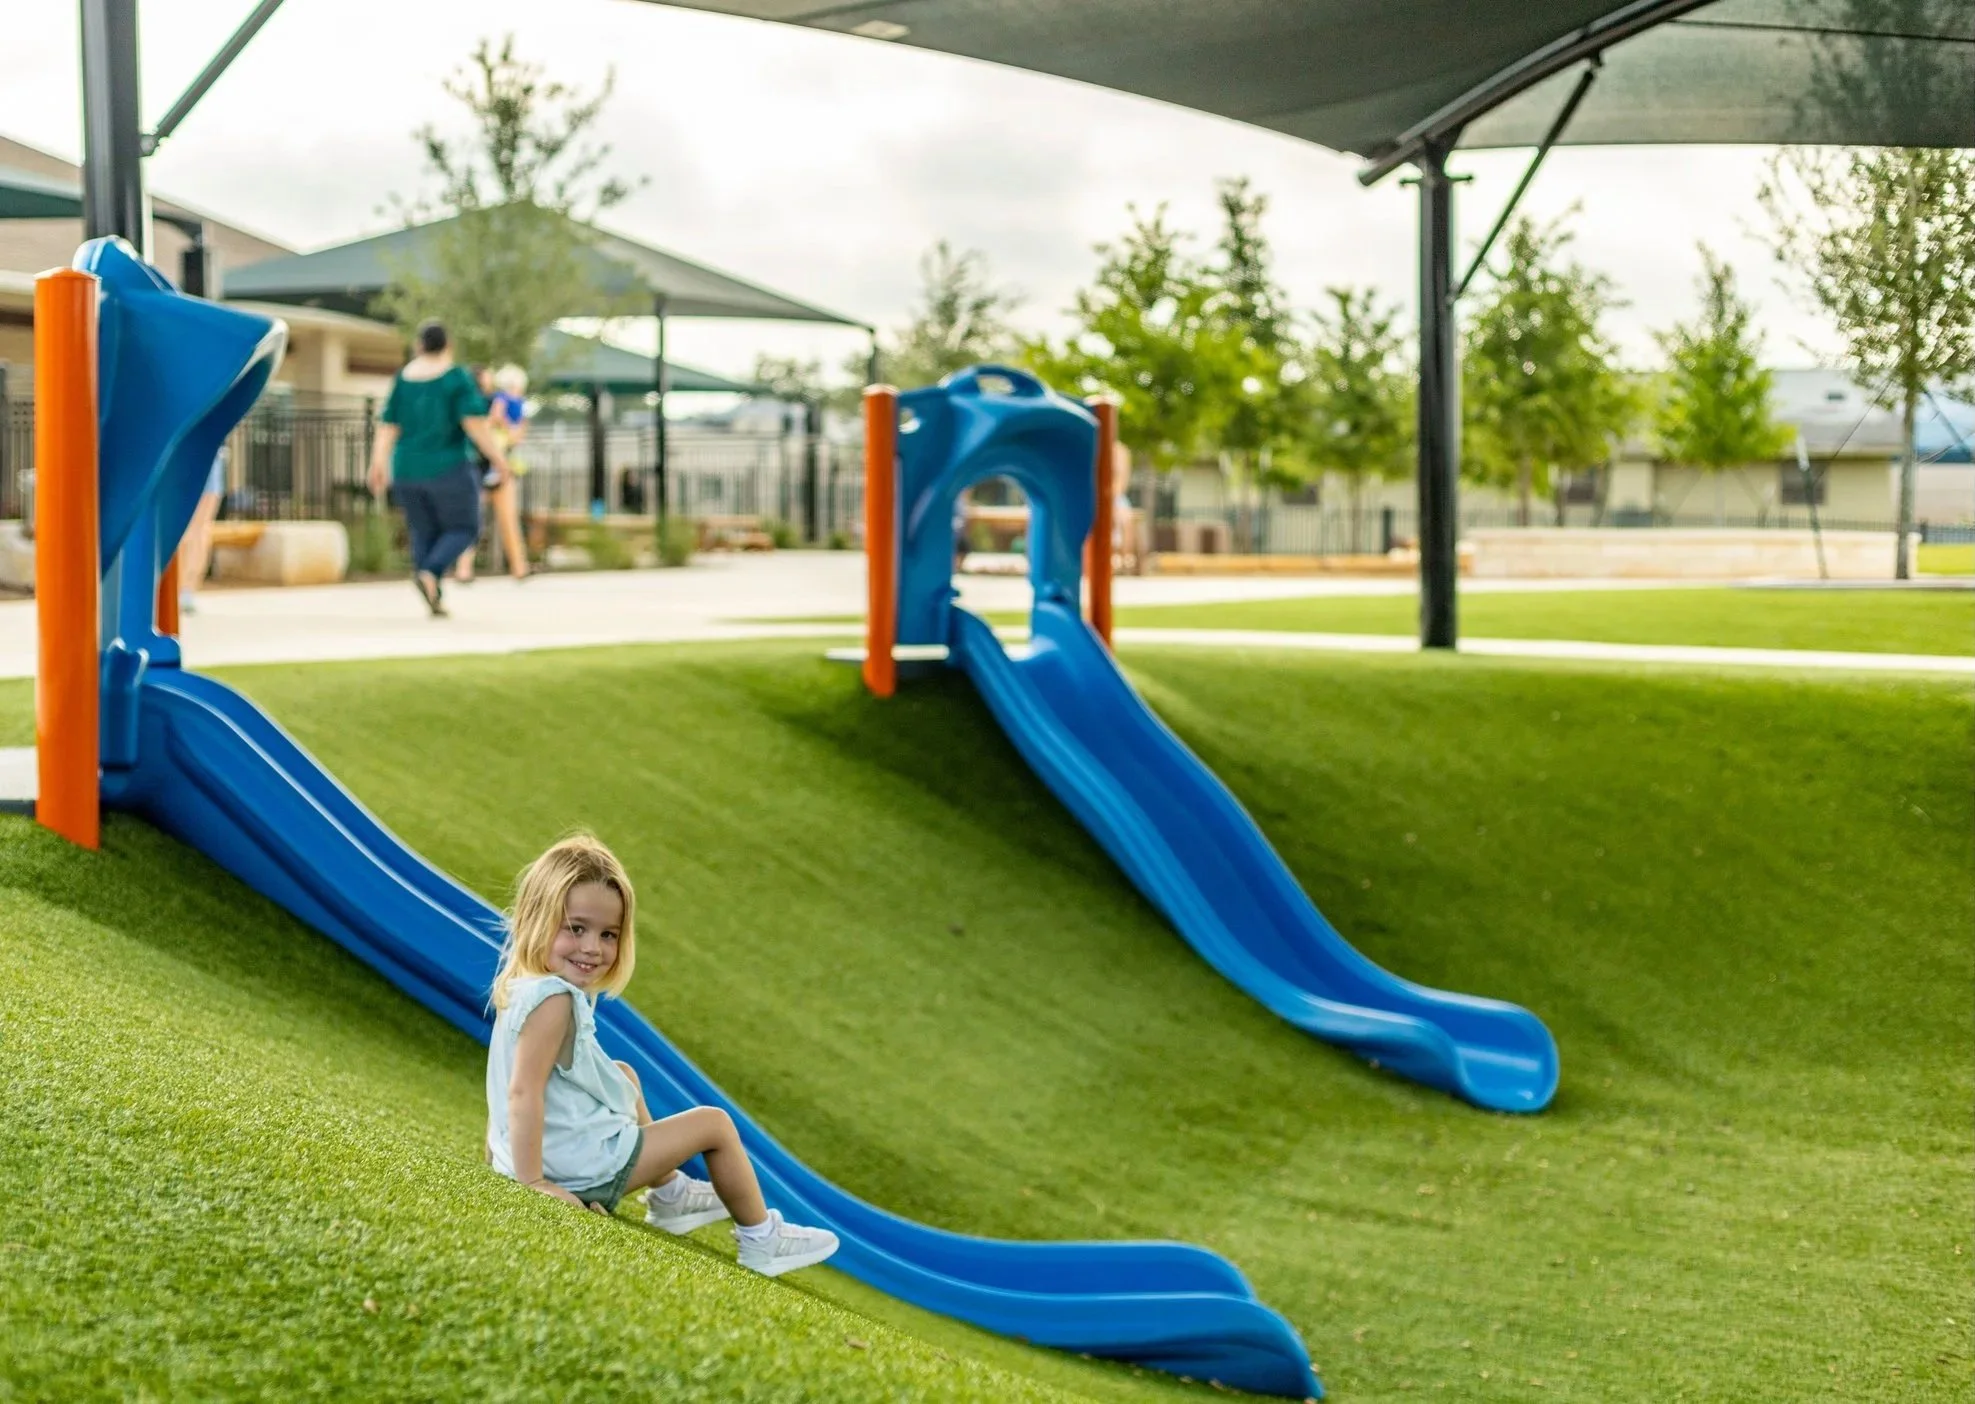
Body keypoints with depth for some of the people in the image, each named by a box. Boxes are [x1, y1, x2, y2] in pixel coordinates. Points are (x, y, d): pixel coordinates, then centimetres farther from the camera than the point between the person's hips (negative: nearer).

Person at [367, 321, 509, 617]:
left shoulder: (403, 379, 4)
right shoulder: (457, 378, -10)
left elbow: (387, 426, 0)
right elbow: (475, 422, -17)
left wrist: (379, 465, -1)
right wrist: (497, 456, -10)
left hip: (409, 472, 5)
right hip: (448, 470, -5)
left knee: (425, 533, 16)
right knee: (463, 529, 9)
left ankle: (435, 598, 6)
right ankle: (429, 573, -16)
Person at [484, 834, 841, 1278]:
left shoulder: (523, 986, 4)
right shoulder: (554, 1000, -26)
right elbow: (523, 1093, -32)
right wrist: (532, 1183, -31)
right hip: (582, 1170, -10)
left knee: (623, 1075, 34)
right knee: (714, 1124, 6)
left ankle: (669, 1193, 42)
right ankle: (761, 1239, 23)